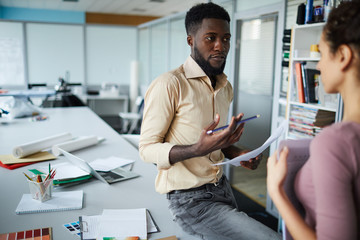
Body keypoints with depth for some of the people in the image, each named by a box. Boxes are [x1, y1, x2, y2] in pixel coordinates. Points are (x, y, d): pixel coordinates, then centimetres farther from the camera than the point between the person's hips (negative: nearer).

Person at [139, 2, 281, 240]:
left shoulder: (226, 88, 9)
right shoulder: (169, 85, -17)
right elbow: (147, 147, -16)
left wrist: (238, 153, -2)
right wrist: (198, 149, -31)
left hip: (222, 187, 8)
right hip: (190, 199, -8)